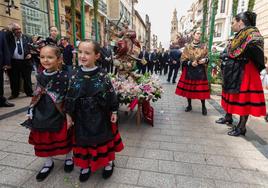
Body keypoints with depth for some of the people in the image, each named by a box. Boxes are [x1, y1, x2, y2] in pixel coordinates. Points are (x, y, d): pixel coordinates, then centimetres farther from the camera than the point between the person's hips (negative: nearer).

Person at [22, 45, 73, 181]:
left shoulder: (64, 76, -13)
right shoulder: (40, 76, 2)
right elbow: (36, 96, 10)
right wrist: (31, 111, 8)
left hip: (59, 115, -5)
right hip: (42, 114, 5)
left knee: (64, 138, 11)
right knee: (43, 139, 15)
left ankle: (69, 158, 38)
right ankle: (48, 162, 39)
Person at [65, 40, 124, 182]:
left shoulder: (102, 75, -11)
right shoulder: (75, 76, -5)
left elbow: (111, 95, -5)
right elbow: (69, 97, 2)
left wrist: (114, 112, -3)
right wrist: (68, 115, 3)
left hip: (100, 116, -2)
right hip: (82, 117, 2)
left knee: (104, 138, 15)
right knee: (84, 140, 15)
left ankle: (108, 162, 39)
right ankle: (86, 165, 40)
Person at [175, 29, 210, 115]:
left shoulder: (204, 47, 7)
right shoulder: (187, 47, 2)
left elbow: (207, 58, 13)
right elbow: (183, 60, 0)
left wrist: (205, 60, -9)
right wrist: (190, 63, -15)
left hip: (200, 71, 1)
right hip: (189, 71, 0)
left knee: (201, 89, -1)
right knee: (188, 88, 5)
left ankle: (203, 107, 15)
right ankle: (189, 105, 23)